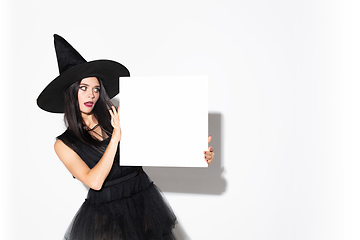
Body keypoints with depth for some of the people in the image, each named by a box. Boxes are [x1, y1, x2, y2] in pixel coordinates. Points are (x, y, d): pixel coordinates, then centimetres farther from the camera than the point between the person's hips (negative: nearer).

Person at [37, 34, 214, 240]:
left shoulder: (118, 118, 0)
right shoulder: (64, 144, -4)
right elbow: (94, 182, -16)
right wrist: (115, 137, -22)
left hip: (143, 202, 2)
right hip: (105, 214, -2)